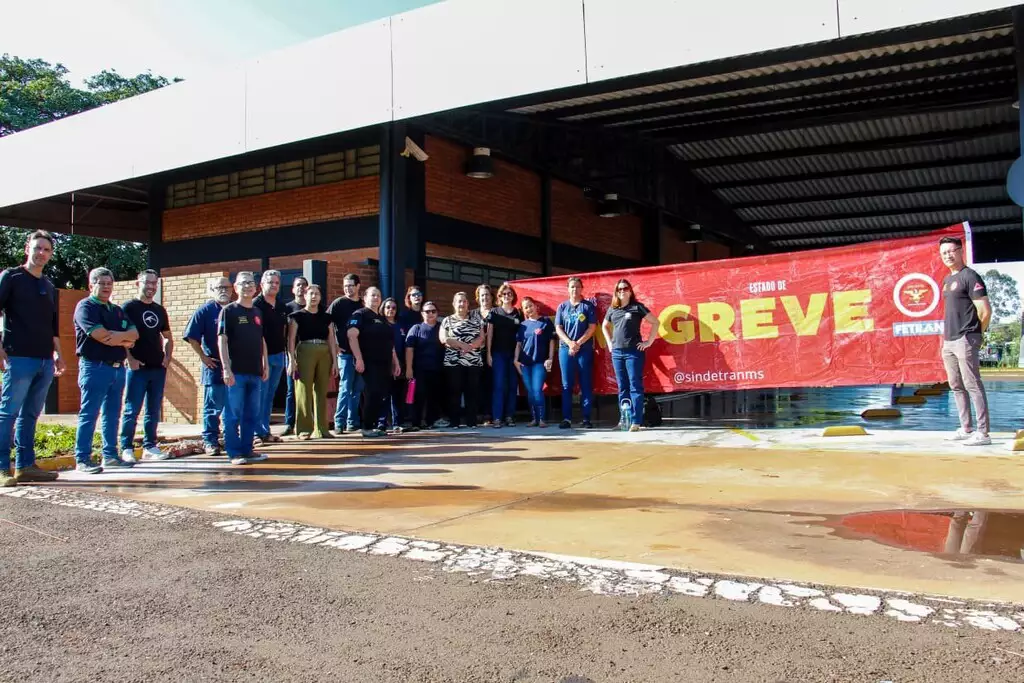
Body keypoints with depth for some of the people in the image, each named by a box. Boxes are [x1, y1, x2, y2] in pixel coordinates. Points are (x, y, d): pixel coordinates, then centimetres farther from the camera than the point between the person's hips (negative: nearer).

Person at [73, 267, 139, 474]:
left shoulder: (117, 310, 19)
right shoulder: (85, 306, -3)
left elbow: (134, 333, 8)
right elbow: (100, 335, -17)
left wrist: (117, 336, -12)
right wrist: (125, 340, -4)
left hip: (118, 368, 8)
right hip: (95, 367, -7)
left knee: (113, 415, 11)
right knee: (89, 414, -5)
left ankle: (110, 455, 17)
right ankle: (82, 459, -2)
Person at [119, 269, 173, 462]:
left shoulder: (160, 310, 15)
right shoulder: (129, 307, -1)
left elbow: (168, 337, 23)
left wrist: (167, 356, 7)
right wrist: (130, 359, -15)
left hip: (158, 368, 5)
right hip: (137, 367, -5)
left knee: (154, 410, 8)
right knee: (132, 410, -4)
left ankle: (150, 447, 15)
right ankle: (126, 448, 1)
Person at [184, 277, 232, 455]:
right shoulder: (205, 311, -1)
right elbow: (192, 337, -3)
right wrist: (203, 357, -7)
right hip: (214, 367, -4)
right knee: (213, 407, 1)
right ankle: (210, 441, 9)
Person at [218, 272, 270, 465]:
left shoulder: (257, 312, 16)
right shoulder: (228, 311, -3)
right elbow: (222, 340, -9)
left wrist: (265, 365, 16)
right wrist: (226, 368, -17)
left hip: (255, 372, 6)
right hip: (236, 371, -6)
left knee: (252, 414, 10)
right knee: (233, 414, -2)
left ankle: (247, 449, 19)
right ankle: (234, 453, 4)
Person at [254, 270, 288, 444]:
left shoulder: (282, 306, 13)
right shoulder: (256, 305, -8)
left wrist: (287, 353, 15)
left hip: (279, 355, 6)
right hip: (262, 356, -6)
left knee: (270, 395, 11)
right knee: (261, 395, -4)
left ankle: (266, 431, 17)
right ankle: (260, 432, 1)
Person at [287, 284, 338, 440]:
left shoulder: (326, 317, 15)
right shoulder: (297, 316, 4)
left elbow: (331, 340, 13)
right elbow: (291, 340, -2)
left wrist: (335, 361, 6)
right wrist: (292, 361, -11)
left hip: (324, 355, 4)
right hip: (304, 353, -4)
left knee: (322, 392, 5)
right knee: (304, 391, -5)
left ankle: (321, 429, 12)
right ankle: (304, 429, 0)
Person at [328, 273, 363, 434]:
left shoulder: (363, 305, 12)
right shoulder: (338, 303, 0)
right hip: (345, 352, -4)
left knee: (357, 389, 8)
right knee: (345, 387, -6)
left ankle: (352, 422, 15)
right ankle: (339, 422, -2)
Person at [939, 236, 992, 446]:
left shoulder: (969, 276, -9)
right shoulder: (947, 280, 18)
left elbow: (985, 310, -13)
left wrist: (975, 335, -6)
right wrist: (945, 337, 18)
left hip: (965, 340, -9)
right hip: (949, 342, 9)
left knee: (973, 386, -8)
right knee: (957, 387, 13)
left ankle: (983, 433, -5)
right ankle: (966, 429, 21)